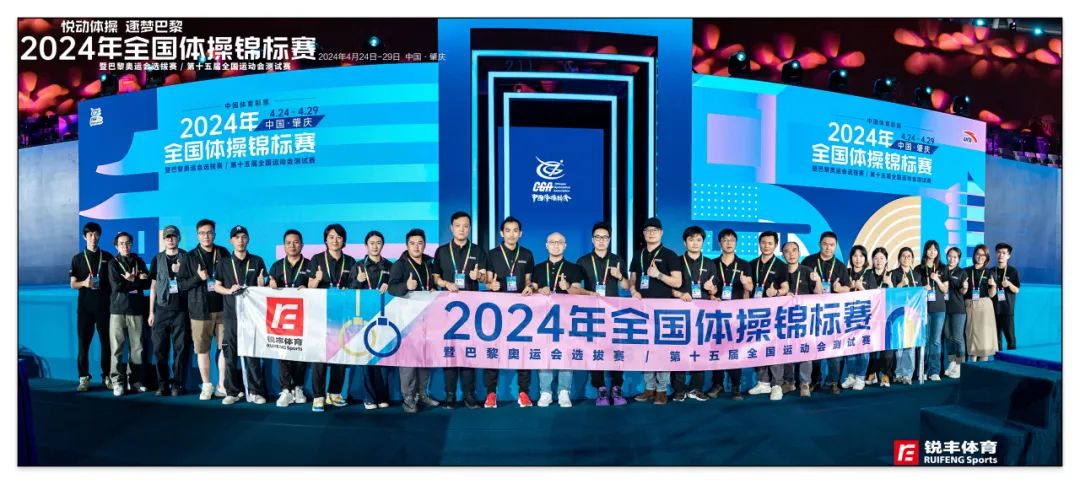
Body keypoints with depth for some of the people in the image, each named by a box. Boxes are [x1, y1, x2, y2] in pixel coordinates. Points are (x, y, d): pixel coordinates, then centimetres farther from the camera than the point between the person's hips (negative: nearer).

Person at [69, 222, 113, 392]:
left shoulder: (107, 257, 7)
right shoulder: (78, 258, 8)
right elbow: (73, 284, 7)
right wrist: (84, 283, -15)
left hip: (104, 306, 0)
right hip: (84, 307, 0)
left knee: (106, 342, 0)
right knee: (83, 343, -1)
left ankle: (107, 376, 8)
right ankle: (84, 378, 5)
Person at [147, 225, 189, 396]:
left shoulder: (186, 258, 5)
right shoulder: (157, 259, 11)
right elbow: (153, 286, 13)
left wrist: (180, 272, -11)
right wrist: (151, 312, 10)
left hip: (181, 309, -2)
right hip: (161, 309, 2)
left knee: (180, 348, -2)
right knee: (160, 348, 1)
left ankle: (177, 384, 5)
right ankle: (162, 384, 9)